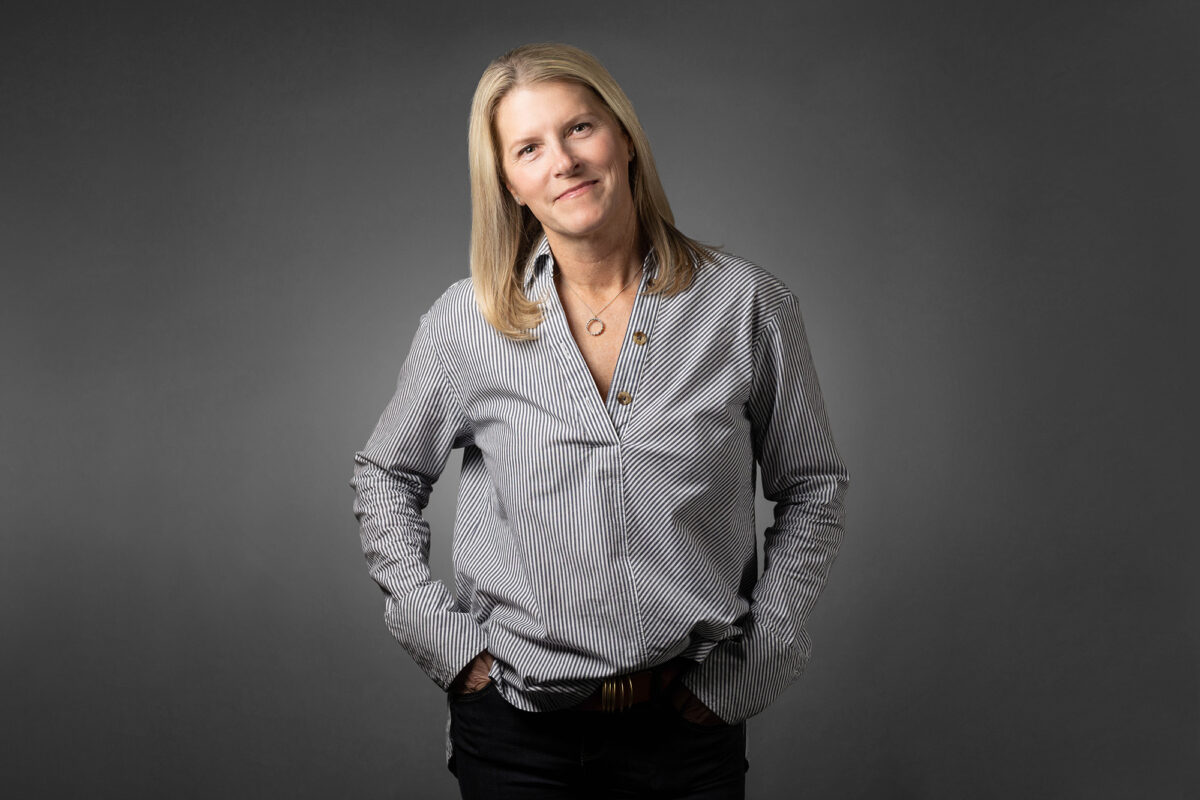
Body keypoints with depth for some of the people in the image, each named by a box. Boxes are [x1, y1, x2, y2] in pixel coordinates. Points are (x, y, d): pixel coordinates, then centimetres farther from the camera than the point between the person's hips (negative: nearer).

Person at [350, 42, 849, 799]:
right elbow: (385, 478, 10)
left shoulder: (746, 304, -5)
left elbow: (814, 488, 4)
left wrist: (748, 658, -2)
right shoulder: (465, 321, -4)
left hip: (689, 719, 0)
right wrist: (447, 636, 1)